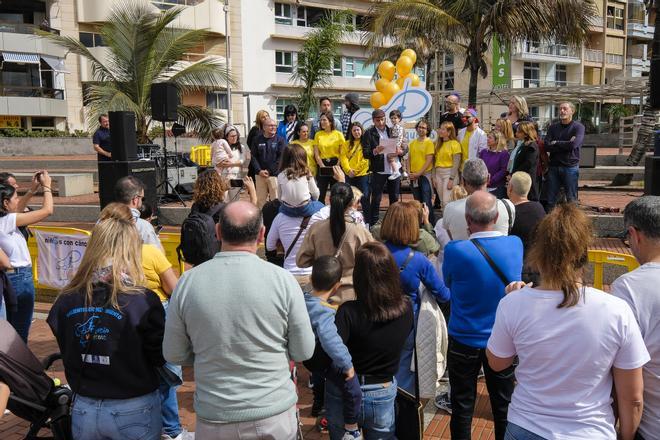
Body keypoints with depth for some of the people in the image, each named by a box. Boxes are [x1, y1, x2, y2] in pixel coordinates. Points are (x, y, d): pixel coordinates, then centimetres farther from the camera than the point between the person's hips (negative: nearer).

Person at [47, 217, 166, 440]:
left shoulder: (66, 300, -8)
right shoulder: (143, 301, -20)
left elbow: (68, 354, 6)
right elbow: (161, 358, -10)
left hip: (83, 410, 3)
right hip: (133, 412, -3)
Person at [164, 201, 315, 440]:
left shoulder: (187, 282, -12)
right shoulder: (282, 280, -15)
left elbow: (174, 355, -1)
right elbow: (304, 352, -7)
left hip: (214, 421, 1)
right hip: (275, 415, 0)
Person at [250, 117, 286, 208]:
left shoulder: (280, 140, 1)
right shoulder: (257, 140, 8)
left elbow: (281, 158, -6)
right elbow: (253, 156, 6)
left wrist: (269, 171, -10)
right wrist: (259, 171, -7)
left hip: (274, 175, -2)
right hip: (260, 175, 3)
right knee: (260, 200, 6)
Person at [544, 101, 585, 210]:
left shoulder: (578, 127, 0)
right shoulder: (553, 127, 10)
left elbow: (574, 145, -17)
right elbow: (546, 147, -3)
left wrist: (556, 143, -4)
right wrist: (566, 145, -11)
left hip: (570, 166, -3)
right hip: (554, 166, 3)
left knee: (571, 200, 1)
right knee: (550, 201, 5)